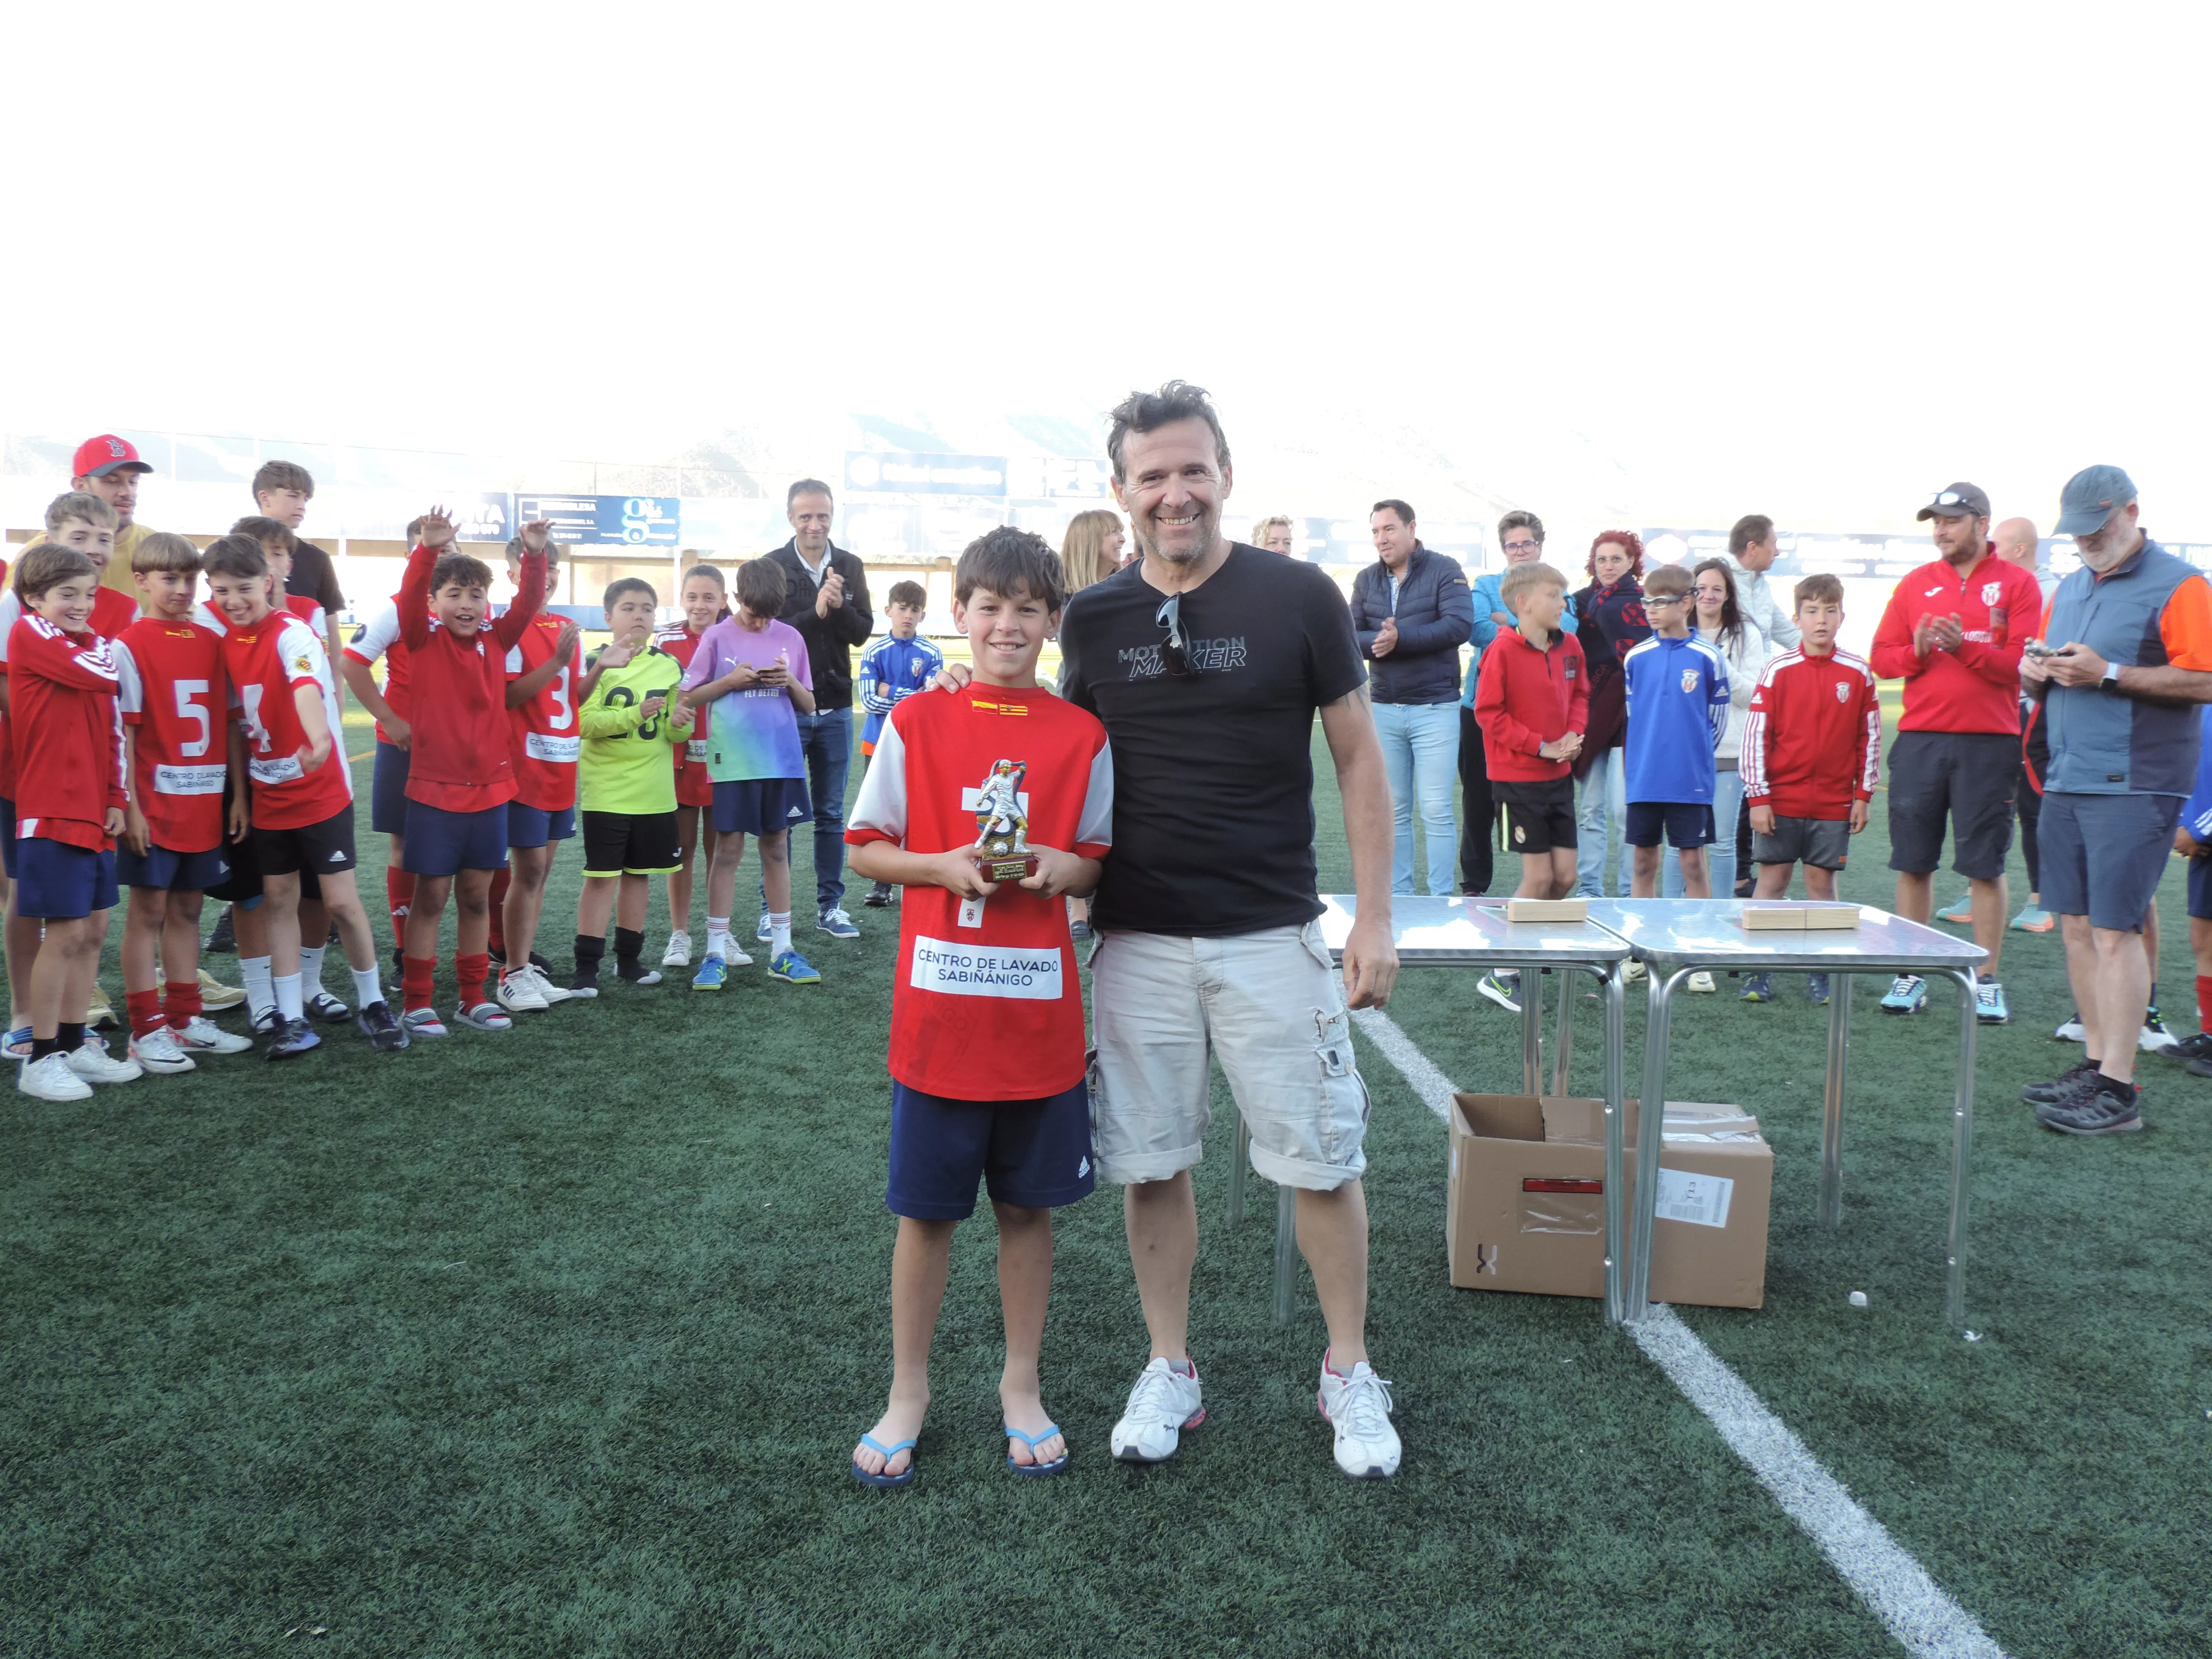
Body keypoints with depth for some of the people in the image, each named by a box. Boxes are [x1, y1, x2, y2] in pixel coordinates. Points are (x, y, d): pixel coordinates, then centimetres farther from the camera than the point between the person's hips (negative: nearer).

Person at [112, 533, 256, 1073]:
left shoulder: (212, 643, 7)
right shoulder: (129, 645, -6)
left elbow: (229, 724, 9)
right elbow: (122, 730, -10)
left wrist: (238, 794, 6)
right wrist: (130, 805, -14)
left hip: (205, 801, 5)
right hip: (155, 801, -5)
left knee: (186, 909, 13)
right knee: (148, 910, 3)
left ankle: (185, 1018, 22)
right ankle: (147, 1029, 10)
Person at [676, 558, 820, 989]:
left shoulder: (791, 638, 7)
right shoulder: (718, 637, 0)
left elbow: (808, 706, 11)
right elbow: (686, 699, 1)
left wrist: (790, 682, -8)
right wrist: (731, 681, -11)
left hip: (782, 760, 3)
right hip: (733, 761, -2)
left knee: (777, 848, 8)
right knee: (728, 849, 1)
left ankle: (782, 950, 15)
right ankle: (716, 953, 7)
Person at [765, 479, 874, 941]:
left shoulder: (849, 567, 5)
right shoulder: (773, 567, -5)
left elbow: (863, 632, 1)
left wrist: (838, 607, -17)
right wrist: (815, 612, -23)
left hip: (835, 707, 3)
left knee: (831, 813, 10)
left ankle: (830, 906, 18)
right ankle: (771, 908, 13)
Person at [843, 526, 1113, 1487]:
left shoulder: (1081, 735, 1)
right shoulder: (914, 723, -1)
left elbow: (1102, 861, 8)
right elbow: (864, 849, 2)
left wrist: (1063, 869, -13)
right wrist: (944, 865, -15)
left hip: (1041, 1015, 1)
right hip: (938, 1010, -1)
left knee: (1029, 1206, 13)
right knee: (926, 1211, 9)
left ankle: (1020, 1387, 31)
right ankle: (907, 1393, 28)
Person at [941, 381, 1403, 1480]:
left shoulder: (1299, 598, -4)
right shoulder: (1093, 619, 5)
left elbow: (1359, 760, 0)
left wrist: (1374, 918, -4)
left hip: (1272, 935, -2)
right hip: (1136, 942, 3)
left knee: (1320, 1161, 5)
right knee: (1150, 1163, 11)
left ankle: (1349, 1375, 26)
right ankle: (1170, 1371, 29)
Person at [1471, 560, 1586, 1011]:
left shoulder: (1569, 646, 5)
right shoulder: (1502, 651, -14)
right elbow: (1489, 713, -14)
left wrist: (1573, 736, -2)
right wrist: (1541, 746, -15)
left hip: (1559, 776, 7)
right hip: (1518, 779, -7)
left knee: (1565, 876, 6)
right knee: (1539, 877, -5)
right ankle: (1501, 974, 6)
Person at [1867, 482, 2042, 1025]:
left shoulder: (2016, 584, 1)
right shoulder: (1917, 584, 11)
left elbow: (2022, 663, -8)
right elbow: (1881, 656, 7)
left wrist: (1965, 647, -21)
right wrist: (1917, 651, -13)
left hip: (1989, 744, -3)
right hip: (1919, 740, 3)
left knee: (1985, 867, 2)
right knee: (1913, 863, 5)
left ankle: (1986, 982, 10)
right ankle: (1911, 976, 14)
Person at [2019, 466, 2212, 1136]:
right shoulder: (2071, 588, 19)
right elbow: (2044, 671, 25)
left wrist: (2107, 673, -19)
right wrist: (2035, 672, 2)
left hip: (2133, 786, -7)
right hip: (2067, 780, 7)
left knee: (2113, 931, -8)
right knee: (2076, 927, 9)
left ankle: (2118, 1091, -3)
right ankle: (2096, 1063, 19)